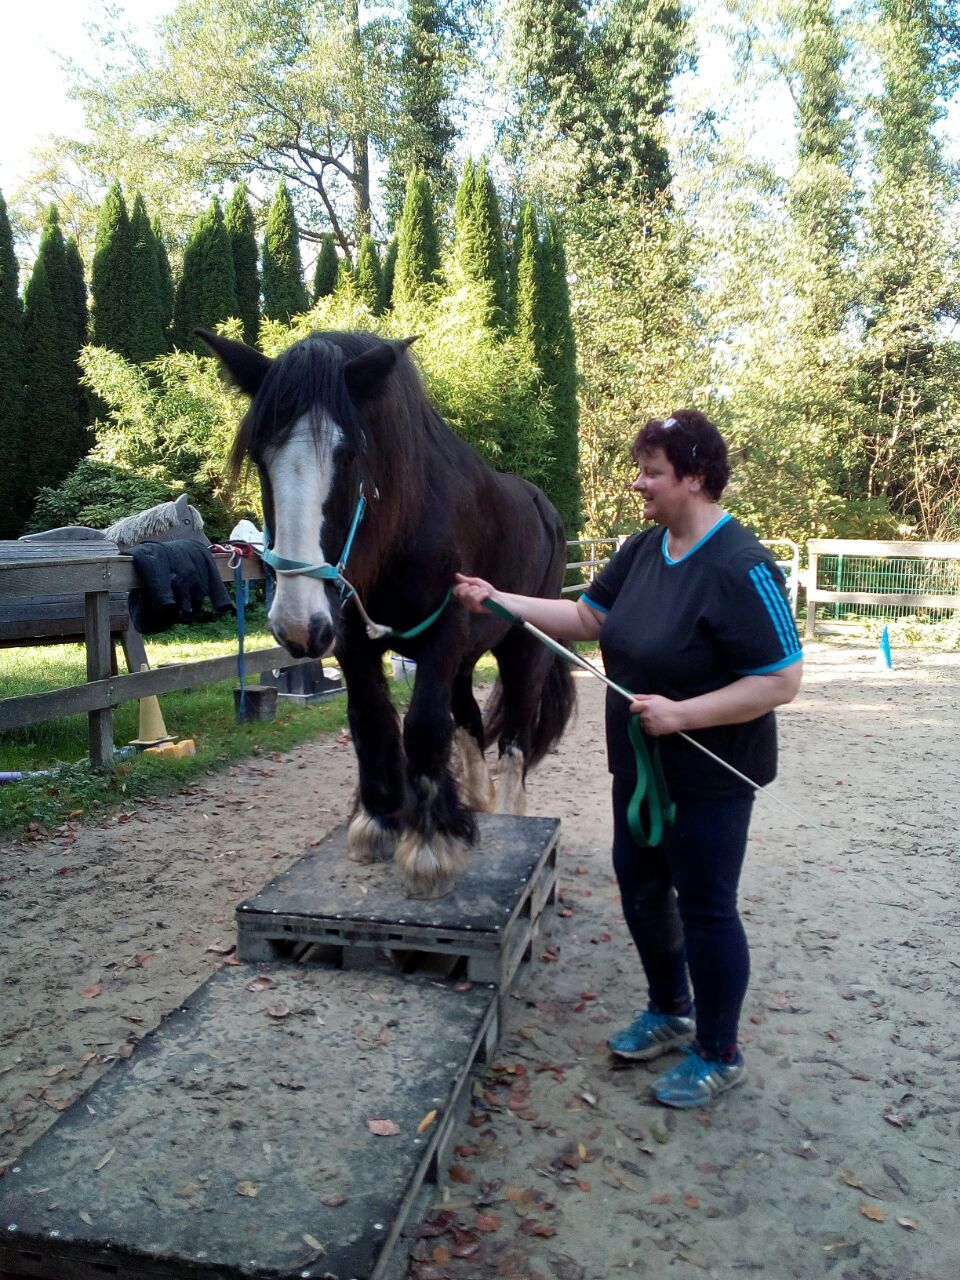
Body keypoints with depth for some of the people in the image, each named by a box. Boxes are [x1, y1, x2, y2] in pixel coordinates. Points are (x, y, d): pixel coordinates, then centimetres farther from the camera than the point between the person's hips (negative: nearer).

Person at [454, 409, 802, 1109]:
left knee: (704, 907, 6)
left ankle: (719, 1055, 29)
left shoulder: (740, 568, -23)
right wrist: (496, 600, -1)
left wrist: (681, 713, -28)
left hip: (709, 777, -8)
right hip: (642, 764, 8)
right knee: (640, 884, 20)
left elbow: (782, 681, -23)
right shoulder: (644, 548, 1)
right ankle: (670, 1012, 44)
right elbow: (587, 617, 7)